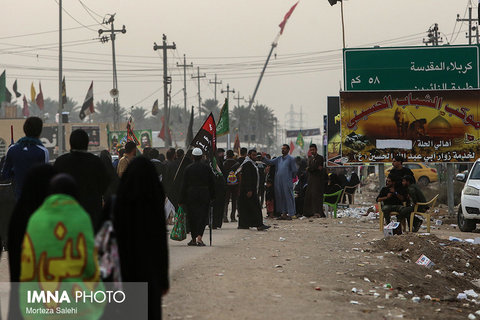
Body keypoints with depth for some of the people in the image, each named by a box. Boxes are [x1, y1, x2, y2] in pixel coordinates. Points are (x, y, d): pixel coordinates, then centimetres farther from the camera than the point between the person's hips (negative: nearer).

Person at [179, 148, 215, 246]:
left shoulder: (188, 169, -4)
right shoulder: (207, 168, -1)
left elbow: (184, 185, -2)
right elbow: (212, 183, 3)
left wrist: (182, 200, 2)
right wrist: (212, 196, 12)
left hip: (191, 195, 0)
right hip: (204, 195, 0)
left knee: (192, 217, 10)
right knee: (203, 216, 1)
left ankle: (193, 239, 14)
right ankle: (199, 236, -17)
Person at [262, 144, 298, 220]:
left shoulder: (291, 159, -2)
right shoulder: (278, 159, 14)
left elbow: (294, 170, -1)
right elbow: (269, 162, 8)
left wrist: (290, 177, 5)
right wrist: (263, 158, -7)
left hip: (287, 182, -6)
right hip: (278, 182, 6)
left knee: (288, 197, -5)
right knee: (280, 197, 7)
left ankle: (290, 214, -3)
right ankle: (283, 213, 14)